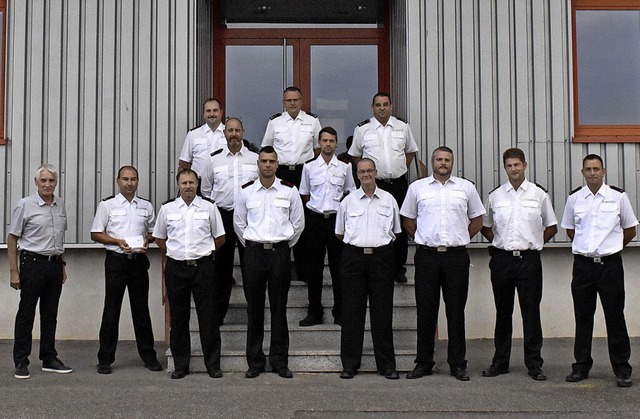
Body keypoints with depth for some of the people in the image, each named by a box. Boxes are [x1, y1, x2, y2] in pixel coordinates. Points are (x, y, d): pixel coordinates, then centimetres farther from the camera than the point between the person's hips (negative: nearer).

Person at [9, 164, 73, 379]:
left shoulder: (60, 204, 9)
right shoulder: (25, 205, -8)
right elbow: (12, 239, -5)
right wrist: (14, 271, -9)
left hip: (55, 264, 5)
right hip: (33, 263, -5)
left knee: (50, 314, 11)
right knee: (26, 313, 1)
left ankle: (49, 359, 19)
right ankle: (21, 362, 8)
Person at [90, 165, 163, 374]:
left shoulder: (146, 206, 10)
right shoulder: (107, 205, 1)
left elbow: (153, 231, 18)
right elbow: (96, 233, 1)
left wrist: (147, 240, -4)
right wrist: (118, 241, -13)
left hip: (139, 261, 3)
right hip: (116, 261, -2)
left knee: (141, 309, 8)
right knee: (111, 309, 1)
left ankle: (148, 356, 16)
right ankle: (105, 359, 9)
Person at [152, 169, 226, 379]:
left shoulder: (209, 207, 3)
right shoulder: (167, 209, 6)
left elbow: (220, 238, 12)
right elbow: (159, 238, 18)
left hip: (202, 265, -1)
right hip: (176, 267, 1)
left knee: (208, 316, 0)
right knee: (178, 317, 6)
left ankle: (213, 364, 9)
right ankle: (180, 365, 16)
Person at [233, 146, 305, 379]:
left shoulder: (289, 191, 2)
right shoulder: (245, 192, 3)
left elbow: (298, 223, 11)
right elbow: (239, 223, 14)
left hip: (280, 252, 0)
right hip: (253, 252, 1)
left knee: (279, 308, 3)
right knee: (254, 308, 4)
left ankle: (280, 361, 12)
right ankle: (255, 361, 12)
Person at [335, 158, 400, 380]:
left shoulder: (389, 200, 9)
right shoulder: (348, 201, 8)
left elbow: (396, 232, 17)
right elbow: (339, 233, 16)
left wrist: (382, 244, 10)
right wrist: (357, 243, 10)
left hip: (381, 256, 0)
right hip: (354, 257, 0)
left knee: (382, 312, 1)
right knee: (352, 311, 2)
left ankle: (387, 365, 9)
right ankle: (350, 363, 10)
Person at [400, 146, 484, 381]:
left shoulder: (466, 187, 8)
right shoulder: (417, 187, 7)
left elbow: (477, 219, 15)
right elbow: (407, 219, 16)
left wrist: (461, 238, 8)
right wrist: (422, 238, 7)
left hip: (456, 256, 0)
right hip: (427, 256, 0)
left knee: (456, 311, 4)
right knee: (426, 310, 4)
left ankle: (458, 364, 13)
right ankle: (424, 362, 14)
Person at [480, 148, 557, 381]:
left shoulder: (538, 194, 3)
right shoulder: (495, 196, 7)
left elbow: (552, 227, 13)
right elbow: (485, 226, 19)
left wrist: (534, 243, 7)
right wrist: (498, 242, 8)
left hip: (529, 259, -1)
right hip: (502, 259, 2)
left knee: (531, 312, 1)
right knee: (503, 312, 9)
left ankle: (534, 364, 9)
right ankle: (500, 362, 18)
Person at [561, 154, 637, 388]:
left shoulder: (618, 197, -1)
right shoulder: (574, 198, 5)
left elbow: (630, 231, 9)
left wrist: (611, 247, 13)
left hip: (610, 264, -2)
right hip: (583, 265, 2)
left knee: (615, 317, 2)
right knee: (583, 318, 8)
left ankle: (622, 370, 12)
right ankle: (581, 366, 19)